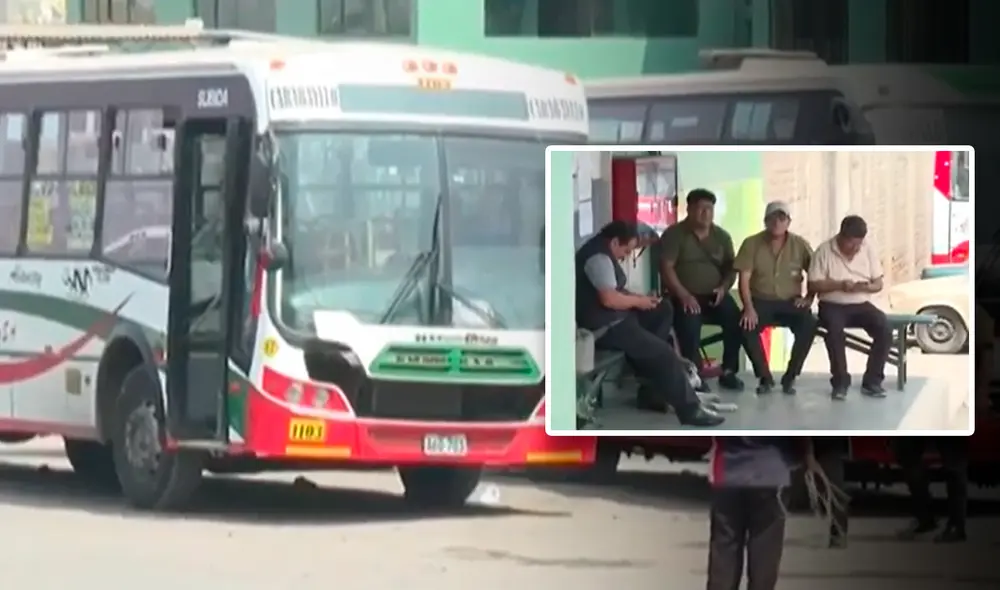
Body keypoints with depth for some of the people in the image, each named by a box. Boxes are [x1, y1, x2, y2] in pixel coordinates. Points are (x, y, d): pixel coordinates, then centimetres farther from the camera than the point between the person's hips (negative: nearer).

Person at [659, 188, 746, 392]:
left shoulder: (721, 236, 13)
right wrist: (683, 295, -20)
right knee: (689, 323, -35)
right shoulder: (674, 234, -1)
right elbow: (666, 268, -9)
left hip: (714, 295, 4)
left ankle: (728, 372, -12)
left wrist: (723, 288, -8)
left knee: (735, 319, -25)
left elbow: (731, 267, 13)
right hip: (685, 296, -4)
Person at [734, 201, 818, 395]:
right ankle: (765, 377, -13)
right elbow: (744, 279, -8)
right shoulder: (752, 244, -3)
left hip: (790, 302, 1)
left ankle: (790, 377, -13)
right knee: (746, 326, -33)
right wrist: (749, 308, -21)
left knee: (809, 324, -31)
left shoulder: (800, 244, 1)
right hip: (761, 301, -1)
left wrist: (809, 298, -6)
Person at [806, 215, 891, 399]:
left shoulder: (868, 250, 4)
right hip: (832, 305, -3)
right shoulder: (824, 251, -6)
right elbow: (813, 285, -8)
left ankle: (872, 381, -15)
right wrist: (839, 285, -21)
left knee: (884, 328, -25)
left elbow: (878, 284, 7)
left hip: (861, 304, 3)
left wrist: (865, 287, -16)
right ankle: (840, 382, -23)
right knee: (835, 328, -37)